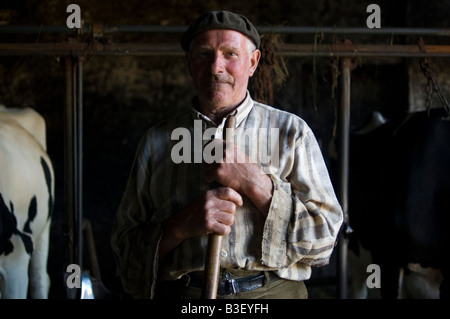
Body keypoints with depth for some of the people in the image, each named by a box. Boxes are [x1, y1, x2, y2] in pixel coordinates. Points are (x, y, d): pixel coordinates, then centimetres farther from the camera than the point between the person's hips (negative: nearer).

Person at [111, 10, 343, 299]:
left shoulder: (291, 131, 7)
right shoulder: (157, 141, 11)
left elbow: (323, 237, 0)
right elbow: (125, 247, 8)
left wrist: (253, 181, -9)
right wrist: (181, 226, -10)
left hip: (271, 291, 0)